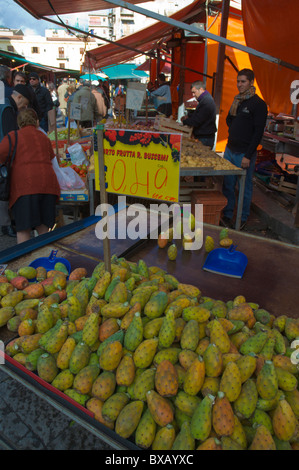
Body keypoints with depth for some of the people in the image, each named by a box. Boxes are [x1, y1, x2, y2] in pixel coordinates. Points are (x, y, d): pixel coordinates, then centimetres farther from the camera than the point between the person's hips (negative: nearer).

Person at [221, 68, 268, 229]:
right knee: (227, 185, 10)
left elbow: (258, 132, -14)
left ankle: (243, 219, 18)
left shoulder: (258, 104, -9)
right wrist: (233, 132, 8)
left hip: (244, 154, -6)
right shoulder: (237, 100, 12)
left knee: (245, 187, 4)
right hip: (230, 149, 7)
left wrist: (248, 156, -18)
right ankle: (227, 215, 24)